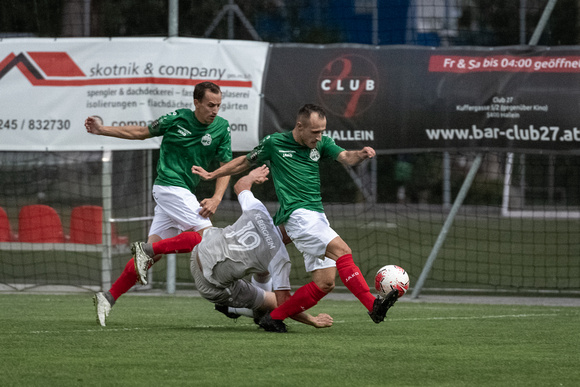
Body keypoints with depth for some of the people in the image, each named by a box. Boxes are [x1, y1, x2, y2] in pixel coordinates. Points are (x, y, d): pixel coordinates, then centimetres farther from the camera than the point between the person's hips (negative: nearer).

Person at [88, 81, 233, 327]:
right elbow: (141, 132, 8)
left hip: (184, 193, 5)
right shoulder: (178, 119, -6)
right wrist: (102, 130, 6)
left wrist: (216, 198, -13)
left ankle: (109, 297, 2)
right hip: (169, 185, -5)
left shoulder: (221, 128, 3)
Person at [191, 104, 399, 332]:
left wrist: (361, 155, -28)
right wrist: (212, 175, 25)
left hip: (317, 217, 6)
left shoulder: (321, 144, 11)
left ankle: (274, 318, 8)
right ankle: (373, 306, -33)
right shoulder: (273, 143, 1)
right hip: (297, 216, -6)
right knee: (342, 251, -25)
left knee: (324, 283, -2)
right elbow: (246, 161, 17)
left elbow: (346, 158, -4)